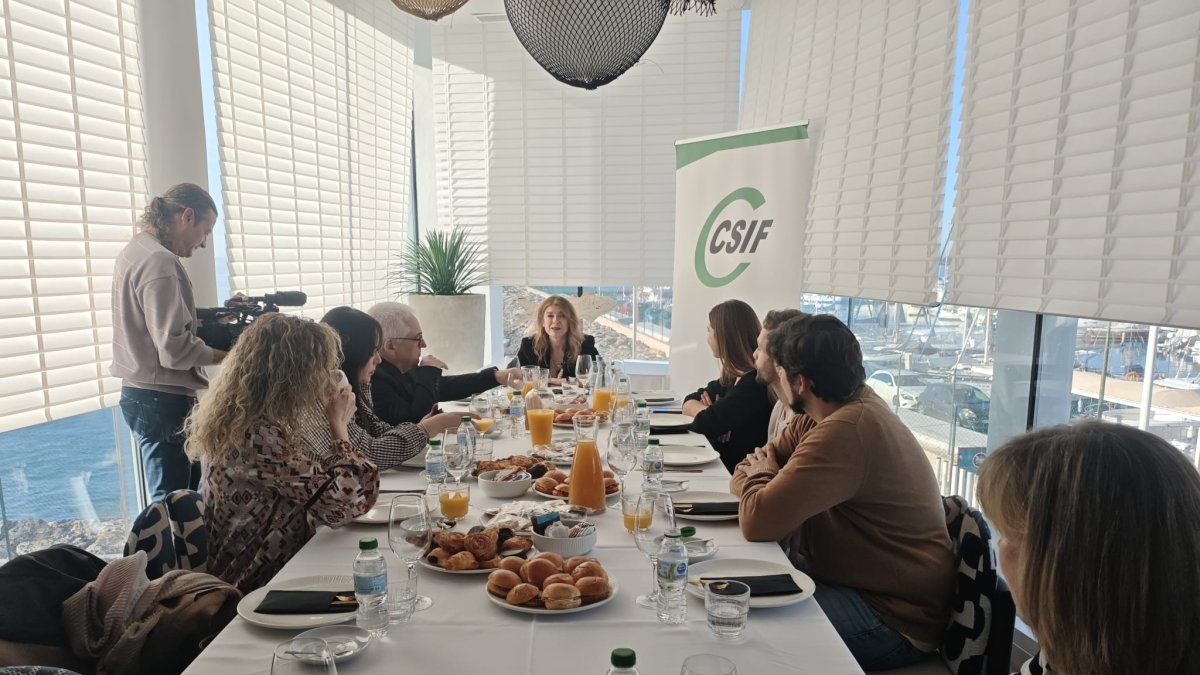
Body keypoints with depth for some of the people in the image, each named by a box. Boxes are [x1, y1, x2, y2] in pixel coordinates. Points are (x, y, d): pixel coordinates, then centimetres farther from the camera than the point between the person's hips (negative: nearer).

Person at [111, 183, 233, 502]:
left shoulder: (134, 251, 11)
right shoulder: (160, 262, -20)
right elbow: (174, 350, -25)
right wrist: (229, 354, -14)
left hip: (141, 393, 10)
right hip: (162, 400, -10)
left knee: (184, 491, 18)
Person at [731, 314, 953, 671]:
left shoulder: (848, 429, -30)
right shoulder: (851, 404, 0)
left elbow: (757, 520, -30)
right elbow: (747, 470, 6)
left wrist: (762, 476, -10)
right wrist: (764, 477, -17)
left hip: (893, 618, -8)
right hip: (857, 580, 8)